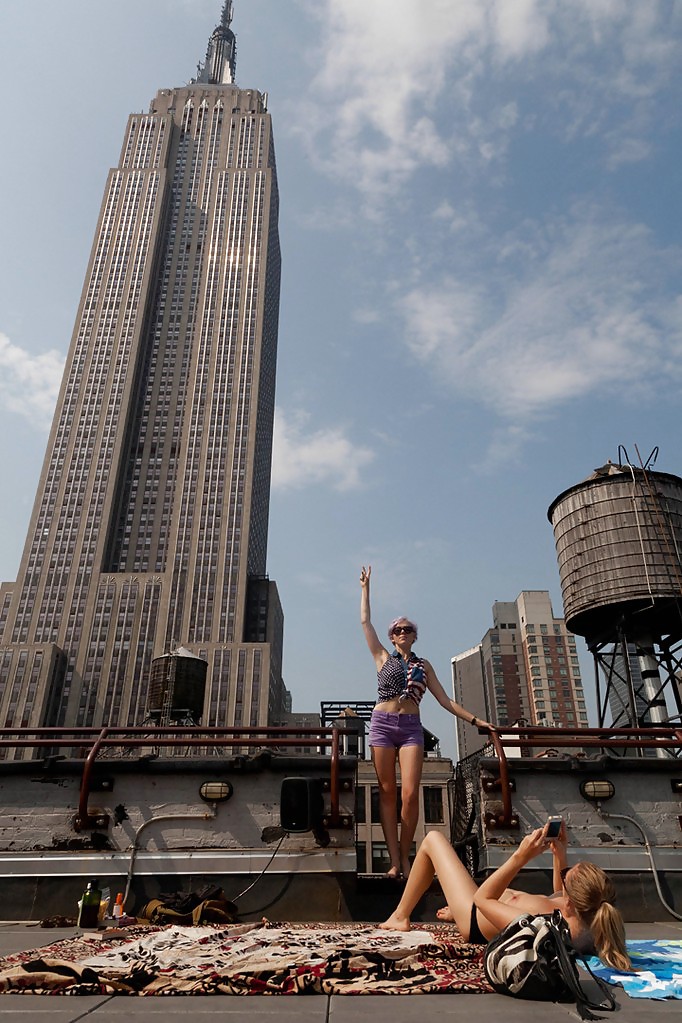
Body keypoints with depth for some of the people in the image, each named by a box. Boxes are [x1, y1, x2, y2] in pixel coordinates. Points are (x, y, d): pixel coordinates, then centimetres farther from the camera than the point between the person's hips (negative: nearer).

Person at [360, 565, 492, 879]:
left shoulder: (423, 665, 17)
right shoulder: (383, 658, 13)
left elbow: (445, 700, 16)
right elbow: (365, 622, 12)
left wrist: (474, 719, 8)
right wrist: (365, 587, 15)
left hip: (411, 727, 0)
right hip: (382, 723, 0)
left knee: (410, 794, -11)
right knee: (387, 792, -2)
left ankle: (405, 857, 3)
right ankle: (394, 861, 2)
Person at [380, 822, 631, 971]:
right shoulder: (593, 915, -26)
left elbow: (482, 898, -31)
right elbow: (560, 897, -1)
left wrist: (520, 857, -40)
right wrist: (560, 854, -11)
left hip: (476, 923, -7)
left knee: (433, 839, 7)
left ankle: (400, 917, 26)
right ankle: (455, 911, 56)